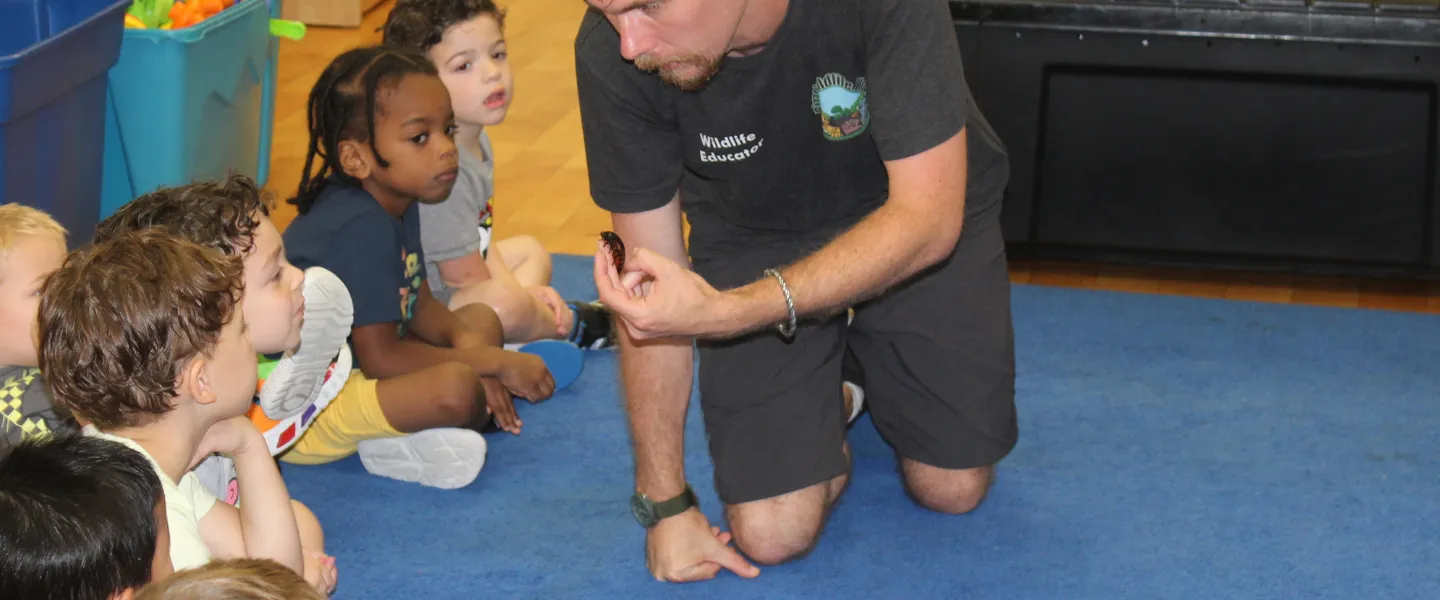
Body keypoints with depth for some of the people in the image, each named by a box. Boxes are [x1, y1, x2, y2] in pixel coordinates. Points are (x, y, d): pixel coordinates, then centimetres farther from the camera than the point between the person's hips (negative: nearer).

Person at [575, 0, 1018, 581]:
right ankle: (822, 396, 22)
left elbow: (928, 217, -34)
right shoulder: (609, 53, -29)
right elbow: (649, 265, -18)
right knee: (774, 534, -9)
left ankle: (868, 363, 29)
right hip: (752, 239, 1)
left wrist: (727, 312, -46)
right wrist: (665, 504, -12)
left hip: (925, 208, -1)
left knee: (952, 488, 0)